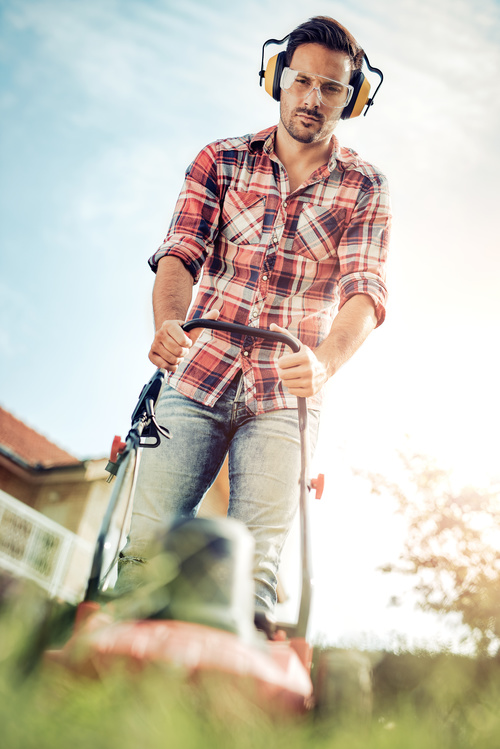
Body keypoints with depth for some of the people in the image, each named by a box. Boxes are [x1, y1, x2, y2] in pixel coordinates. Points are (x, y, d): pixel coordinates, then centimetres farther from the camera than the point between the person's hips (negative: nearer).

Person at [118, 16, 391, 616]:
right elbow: (180, 252, -4)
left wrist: (325, 360, -30)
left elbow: (366, 289, -8)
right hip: (197, 376, 1)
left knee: (255, 564, -7)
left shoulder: (364, 188, 6)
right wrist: (167, 323, -27)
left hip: (286, 396, 0)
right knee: (148, 543, -5)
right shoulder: (220, 161, 8)